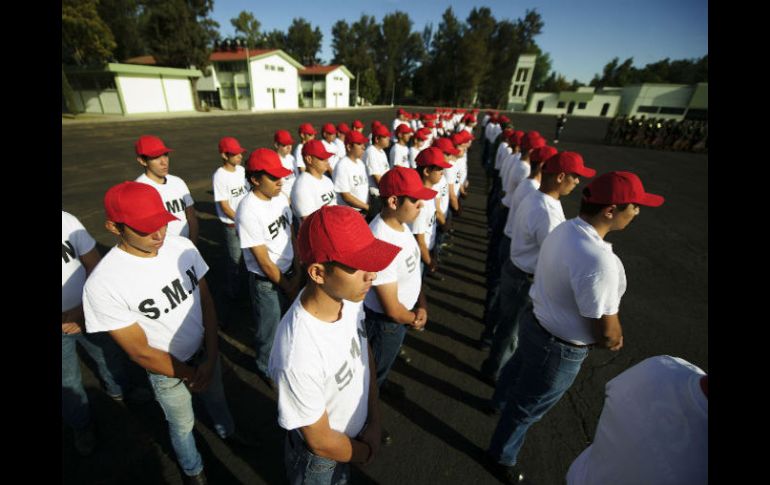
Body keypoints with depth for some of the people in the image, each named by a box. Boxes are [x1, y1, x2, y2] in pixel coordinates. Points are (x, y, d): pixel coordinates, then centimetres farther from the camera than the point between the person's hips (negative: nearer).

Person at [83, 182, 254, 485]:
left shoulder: (182, 246, -18)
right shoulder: (103, 284, -29)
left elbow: (206, 301, -9)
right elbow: (140, 352, -20)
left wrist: (211, 359, -12)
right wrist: (189, 374, -10)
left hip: (206, 351, 3)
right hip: (167, 370, -3)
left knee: (216, 398, 30)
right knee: (183, 425, 25)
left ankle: (227, 432, 63)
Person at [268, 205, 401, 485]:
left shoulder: (349, 298, -23)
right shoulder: (297, 357, -42)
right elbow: (321, 442, -25)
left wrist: (374, 421, -6)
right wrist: (366, 453, -7)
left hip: (356, 432, 5)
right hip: (319, 458, -5)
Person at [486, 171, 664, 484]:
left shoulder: (564, 229, -9)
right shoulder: (599, 261, -36)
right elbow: (607, 334, -26)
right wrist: (616, 340, -1)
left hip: (534, 319, 8)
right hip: (559, 348, -8)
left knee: (519, 367, 38)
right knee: (527, 407, 18)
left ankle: (503, 397, 71)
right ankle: (502, 456, 47)